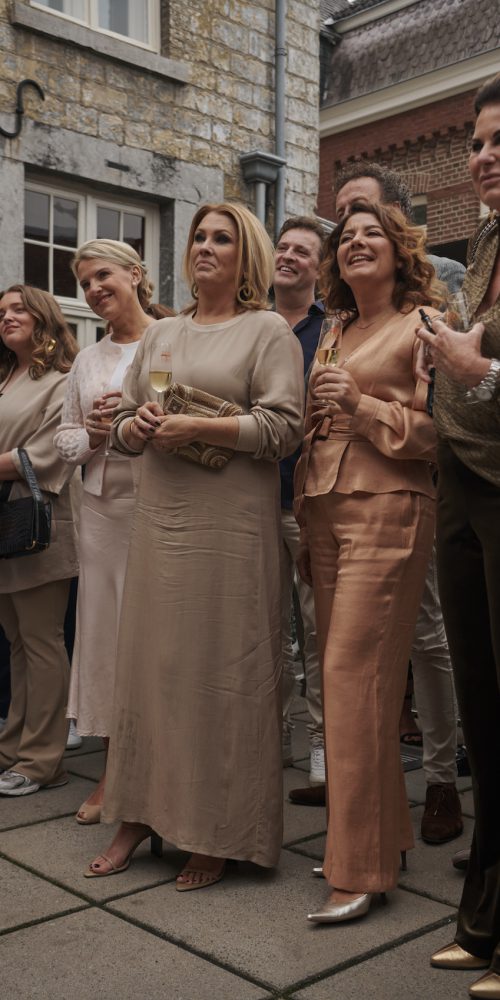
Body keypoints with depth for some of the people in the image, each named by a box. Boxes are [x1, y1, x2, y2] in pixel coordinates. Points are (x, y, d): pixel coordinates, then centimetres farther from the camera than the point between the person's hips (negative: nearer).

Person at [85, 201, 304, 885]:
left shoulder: (267, 330, 2)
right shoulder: (160, 334, 18)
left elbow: (282, 428, -10)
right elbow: (122, 427, 19)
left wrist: (197, 427, -16)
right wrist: (137, 423, -4)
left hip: (230, 522, -5)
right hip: (159, 517, 6)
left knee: (220, 670, -1)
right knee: (150, 662, 8)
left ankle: (219, 833, 12)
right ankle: (141, 814, 20)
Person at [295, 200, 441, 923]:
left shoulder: (423, 324, 2)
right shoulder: (335, 333, 22)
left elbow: (442, 428, -6)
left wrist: (364, 407, -14)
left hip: (386, 511, -7)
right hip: (325, 511, 7)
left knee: (357, 673, -11)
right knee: (340, 670, 6)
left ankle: (363, 867, -1)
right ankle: (381, 832, 20)